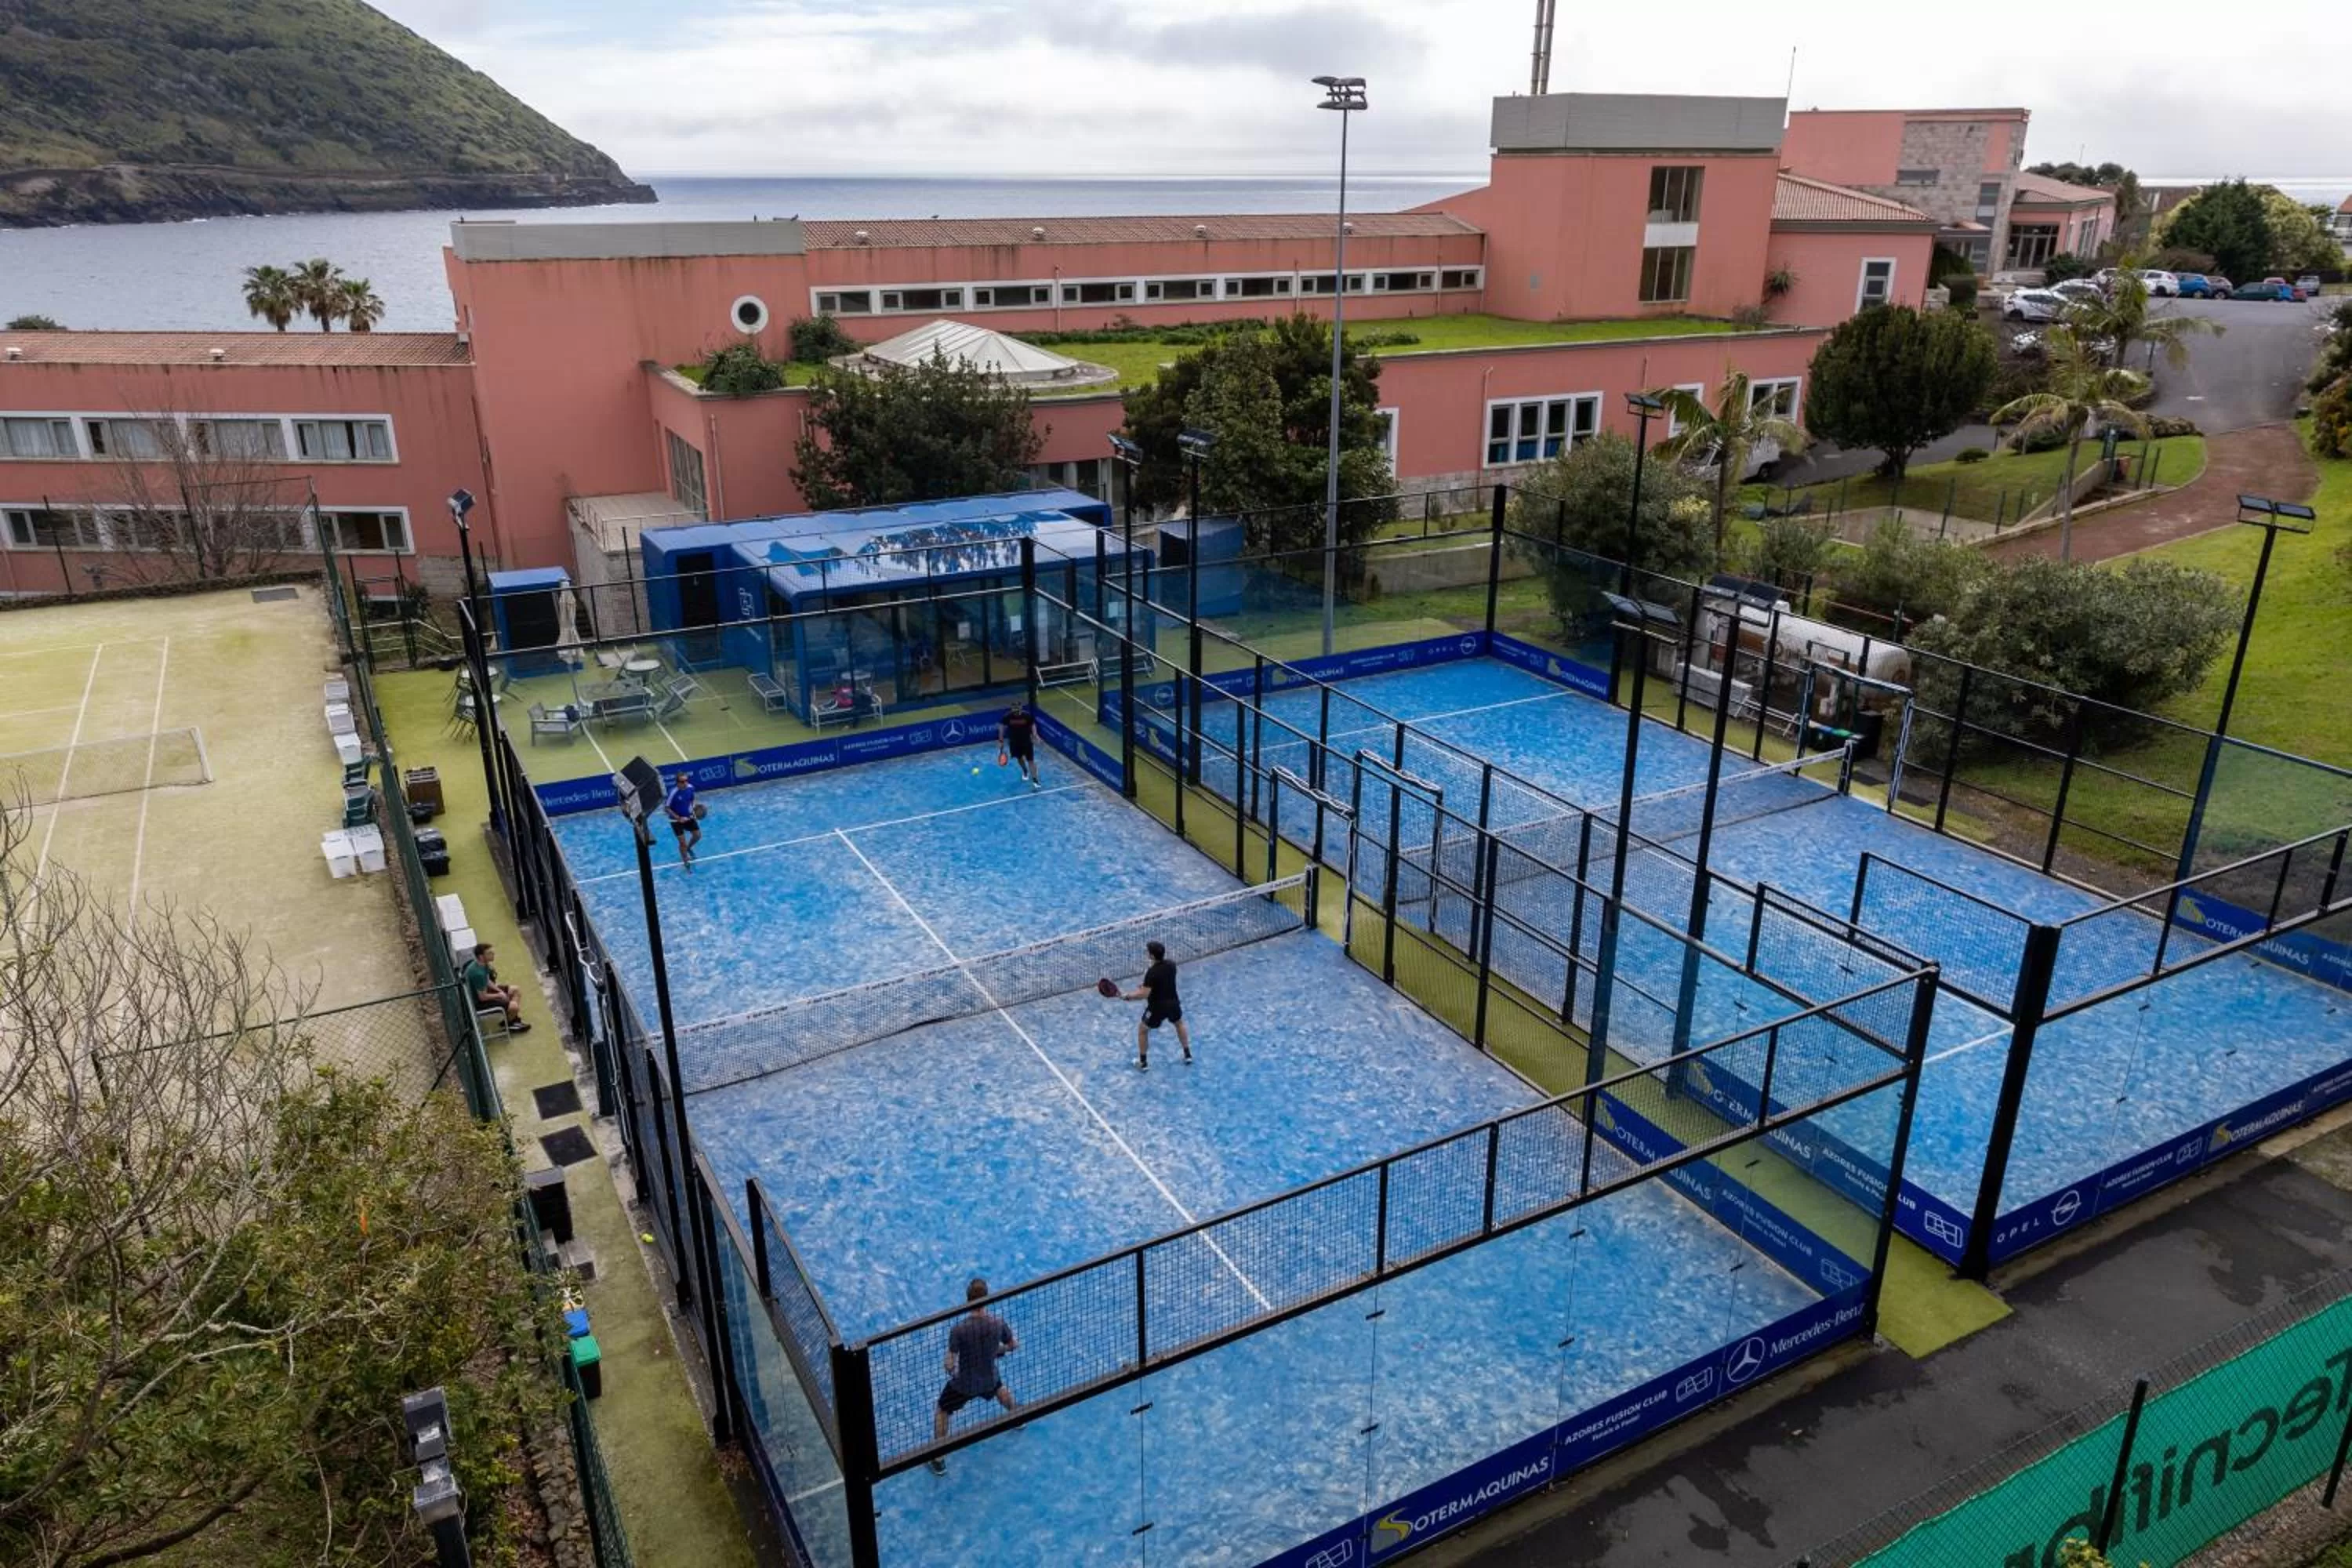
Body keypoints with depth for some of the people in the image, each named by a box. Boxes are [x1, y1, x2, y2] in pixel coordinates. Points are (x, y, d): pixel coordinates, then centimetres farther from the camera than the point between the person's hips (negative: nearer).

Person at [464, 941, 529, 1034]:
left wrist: (500, 991, -2)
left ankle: (513, 1019, 19)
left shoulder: (483, 965, -5)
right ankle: (508, 1025, 10)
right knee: (514, 1006, -20)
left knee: (515, 991, 14)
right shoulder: (478, 973, -35)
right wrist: (499, 995, -12)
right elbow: (483, 997, -28)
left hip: (483, 991, 10)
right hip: (479, 1002, -10)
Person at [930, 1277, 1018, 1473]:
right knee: (1000, 1388, 39)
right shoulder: (998, 1323, -21)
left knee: (941, 1413, 22)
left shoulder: (959, 1329, -31)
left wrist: (951, 1371, -1)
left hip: (963, 1385, -3)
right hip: (989, 1381, 3)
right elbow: (1013, 1346, -2)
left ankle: (938, 1461, 25)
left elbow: (950, 1365, -24)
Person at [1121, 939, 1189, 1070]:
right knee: (1179, 1024, 34)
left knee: (1142, 1030, 18)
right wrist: (1146, 985, 14)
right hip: (1173, 1003, 5)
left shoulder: (1151, 972, -28)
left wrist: (1128, 996, -17)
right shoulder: (1171, 964, -8)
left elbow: (1144, 994, -29)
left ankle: (1143, 1063, 24)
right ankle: (1188, 1054, 41)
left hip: (1157, 1007, -5)